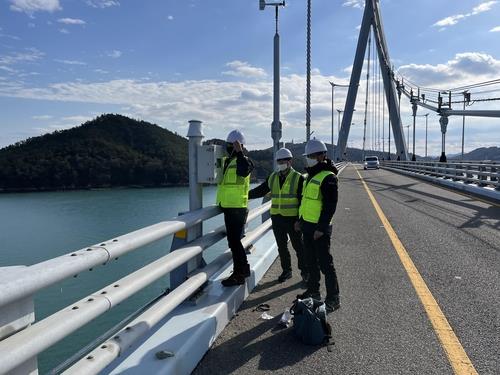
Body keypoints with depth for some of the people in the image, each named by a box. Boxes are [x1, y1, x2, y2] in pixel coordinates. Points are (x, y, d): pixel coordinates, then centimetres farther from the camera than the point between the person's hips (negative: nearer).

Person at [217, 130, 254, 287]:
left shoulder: (244, 160, -11)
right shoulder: (227, 161, 16)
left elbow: (244, 171, -36)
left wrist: (239, 152, -33)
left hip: (237, 208, -9)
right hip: (229, 208, 9)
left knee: (234, 241, -6)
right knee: (234, 240, 17)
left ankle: (239, 274, 4)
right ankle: (243, 269, 30)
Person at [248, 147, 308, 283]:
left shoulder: (298, 178, -5)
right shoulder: (272, 178, 8)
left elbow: (302, 200, -7)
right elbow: (260, 191, 11)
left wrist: (301, 219, -12)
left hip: (292, 218, -4)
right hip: (276, 218, 4)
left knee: (298, 246, 5)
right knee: (282, 246, 12)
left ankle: (305, 272, 20)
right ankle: (286, 271, 26)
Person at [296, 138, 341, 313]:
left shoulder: (328, 177, -16)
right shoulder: (310, 176, 14)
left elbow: (330, 206, -20)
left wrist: (321, 228, -22)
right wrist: (300, 220, 20)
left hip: (319, 229, -9)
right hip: (307, 226, 9)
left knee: (325, 263, -2)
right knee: (311, 261, 18)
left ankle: (333, 298, 8)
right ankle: (313, 290, 33)